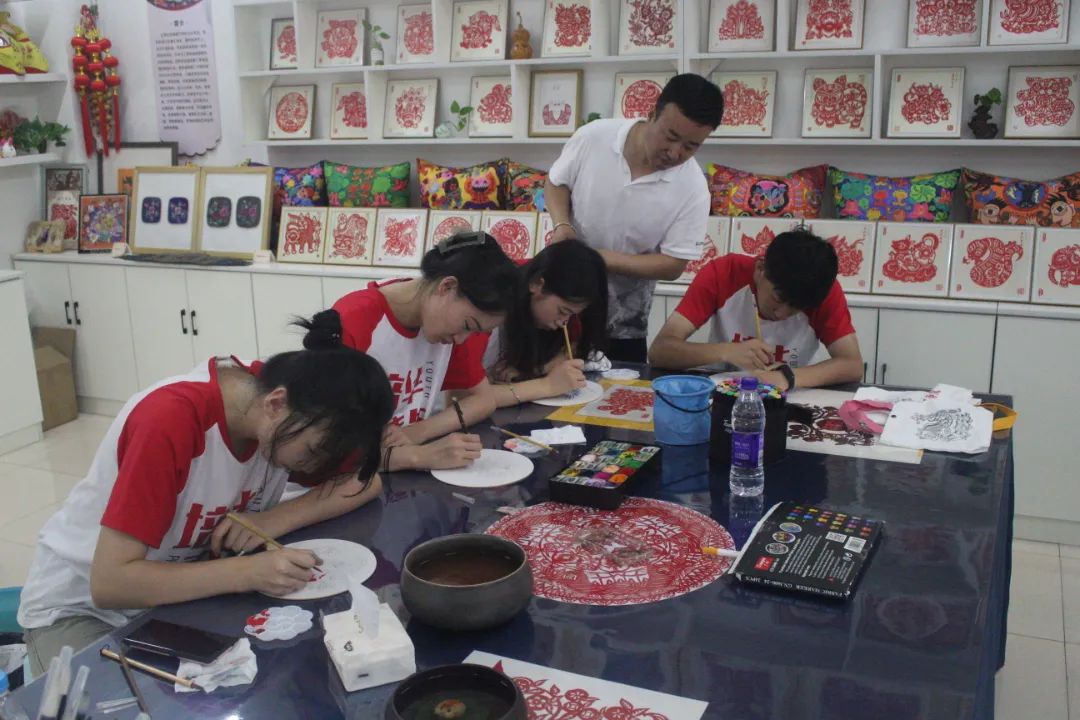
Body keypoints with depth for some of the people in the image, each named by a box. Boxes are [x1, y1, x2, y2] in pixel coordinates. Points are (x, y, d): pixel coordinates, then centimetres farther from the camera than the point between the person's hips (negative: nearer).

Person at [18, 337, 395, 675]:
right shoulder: (170, 420, -33)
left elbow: (367, 482, -8)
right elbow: (109, 583, -32)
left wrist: (272, 521, -24)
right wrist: (249, 572, -40)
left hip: (183, 592, 5)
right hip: (79, 607, -5)